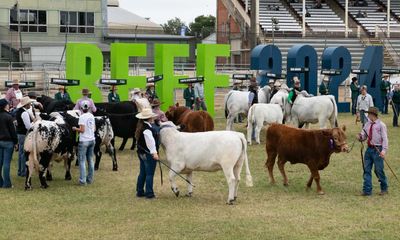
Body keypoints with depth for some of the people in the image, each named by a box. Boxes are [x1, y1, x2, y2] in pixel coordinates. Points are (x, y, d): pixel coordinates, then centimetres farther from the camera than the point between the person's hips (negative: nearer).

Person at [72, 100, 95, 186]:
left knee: (82, 161, -2)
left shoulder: (82, 117, -14)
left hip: (84, 141, -7)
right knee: (90, 160, 14)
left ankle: (82, 180, -4)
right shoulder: (92, 116, 7)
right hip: (92, 140, 7)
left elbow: (82, 130, -17)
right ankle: (90, 179, 19)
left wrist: (75, 128, -1)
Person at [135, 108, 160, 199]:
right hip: (149, 154, -10)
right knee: (150, 174, -3)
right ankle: (149, 193, 0)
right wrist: (154, 152, -37)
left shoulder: (141, 127, 10)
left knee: (142, 173, 16)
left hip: (142, 153, 10)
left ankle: (139, 191, 22)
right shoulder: (147, 129, -21)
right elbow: (150, 142, -31)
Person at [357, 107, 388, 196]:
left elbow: (385, 138, -12)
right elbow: (363, 136, 14)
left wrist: (384, 150, -21)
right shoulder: (367, 124, 9)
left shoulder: (381, 125, -9)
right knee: (367, 169, 4)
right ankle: (367, 190, 10)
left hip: (378, 149, -6)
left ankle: (384, 189, 20)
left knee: (379, 170, 1)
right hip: (369, 149, 6)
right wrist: (360, 137, -10)